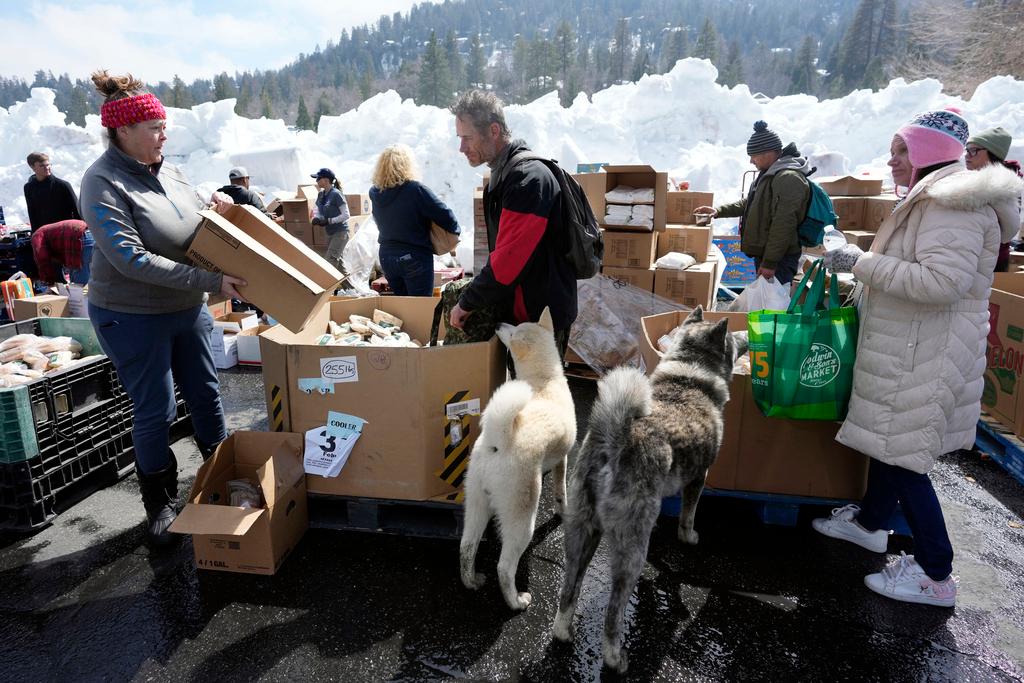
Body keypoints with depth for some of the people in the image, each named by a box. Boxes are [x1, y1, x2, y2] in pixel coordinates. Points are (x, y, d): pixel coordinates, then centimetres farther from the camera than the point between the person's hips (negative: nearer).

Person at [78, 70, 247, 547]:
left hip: (187, 309, 6)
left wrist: (215, 209, -7)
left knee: (205, 395, 14)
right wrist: (211, 281, -29)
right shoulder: (103, 184, -18)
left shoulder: (167, 171, 3)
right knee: (155, 412, 4)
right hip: (134, 319, -6)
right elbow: (132, 260, -26)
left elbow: (193, 230, 16)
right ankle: (160, 503, 25)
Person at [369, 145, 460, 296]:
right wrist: (455, 230, 2)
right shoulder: (416, 190, -17)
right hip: (415, 258, -5)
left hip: (386, 256, 6)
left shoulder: (374, 193, -2)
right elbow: (445, 215, -15)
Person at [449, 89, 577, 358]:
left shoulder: (529, 178, -22)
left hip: (542, 315, -9)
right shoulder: (504, 172, 10)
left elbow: (509, 258, -27)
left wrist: (468, 303, -16)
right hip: (518, 310, 9)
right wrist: (475, 296, 9)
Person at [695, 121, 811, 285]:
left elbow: (783, 226, -25)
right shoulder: (768, 174, 15)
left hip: (778, 259, -10)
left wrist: (770, 262, -24)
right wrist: (719, 211, 15)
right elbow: (748, 204, 27)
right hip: (762, 254, 10)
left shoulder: (789, 179, -19)